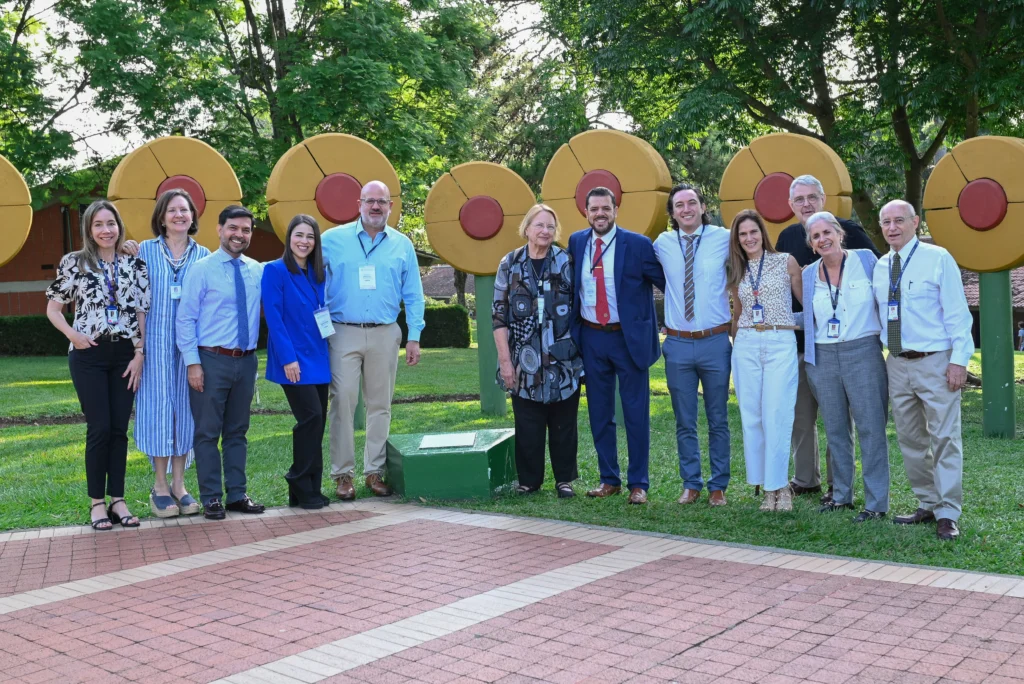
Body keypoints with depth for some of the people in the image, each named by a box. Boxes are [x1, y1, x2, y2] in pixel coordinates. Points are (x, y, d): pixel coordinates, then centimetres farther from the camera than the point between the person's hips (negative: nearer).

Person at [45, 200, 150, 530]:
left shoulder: (135, 264, 5)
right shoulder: (74, 262, 1)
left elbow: (143, 313, 5)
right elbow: (53, 308, 6)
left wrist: (140, 354, -2)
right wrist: (72, 334, -10)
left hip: (125, 356, 2)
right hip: (89, 356, -2)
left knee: (119, 429, 4)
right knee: (99, 428, -4)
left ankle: (117, 500, 11)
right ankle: (97, 502, 7)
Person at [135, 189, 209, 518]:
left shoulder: (203, 255, 8)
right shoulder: (146, 251, 3)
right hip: (155, 342, -2)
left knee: (185, 407, 5)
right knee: (158, 406, 1)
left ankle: (179, 483, 14)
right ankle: (160, 485, 10)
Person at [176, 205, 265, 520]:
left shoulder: (257, 270, 7)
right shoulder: (202, 269, -5)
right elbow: (185, 319, -6)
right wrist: (192, 363, -11)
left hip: (246, 361, 4)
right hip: (212, 361, -4)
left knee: (237, 431, 12)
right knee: (208, 432, 2)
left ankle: (237, 495, 21)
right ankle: (211, 498, 12)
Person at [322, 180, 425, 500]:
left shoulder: (402, 244, 8)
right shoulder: (333, 240, 3)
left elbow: (413, 295, 9)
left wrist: (414, 337, 4)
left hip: (385, 334, 2)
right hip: (344, 333, -2)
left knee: (380, 404, 7)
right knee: (343, 403, -4)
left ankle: (375, 471, 16)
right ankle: (342, 474, 5)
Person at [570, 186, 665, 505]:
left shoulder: (638, 244, -9)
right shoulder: (576, 242, 4)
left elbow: (667, 282, -5)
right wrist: (572, 328, 11)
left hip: (629, 338, -4)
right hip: (591, 338, 4)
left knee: (636, 414, 3)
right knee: (599, 413, 11)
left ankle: (638, 484, 14)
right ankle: (609, 479, 24)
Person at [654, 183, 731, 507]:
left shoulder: (724, 238, -4)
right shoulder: (662, 244, 2)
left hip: (715, 342, -1)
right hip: (678, 345, 2)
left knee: (718, 420, 8)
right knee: (684, 422, 9)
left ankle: (718, 486, 19)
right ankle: (691, 484, 22)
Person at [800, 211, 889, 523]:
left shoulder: (866, 260, -2)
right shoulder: (809, 274, 9)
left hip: (863, 353, -4)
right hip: (823, 357, 4)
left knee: (871, 428, -3)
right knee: (835, 430, 11)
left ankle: (876, 503, 2)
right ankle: (842, 495, 22)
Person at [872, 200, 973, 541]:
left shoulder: (937, 259, -5)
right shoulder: (879, 267, 9)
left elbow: (957, 312, -8)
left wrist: (959, 359, -14)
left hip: (935, 362, -6)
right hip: (897, 364, 6)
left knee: (944, 439, -3)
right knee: (910, 440, 12)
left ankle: (947, 515, 4)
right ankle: (927, 505, 25)